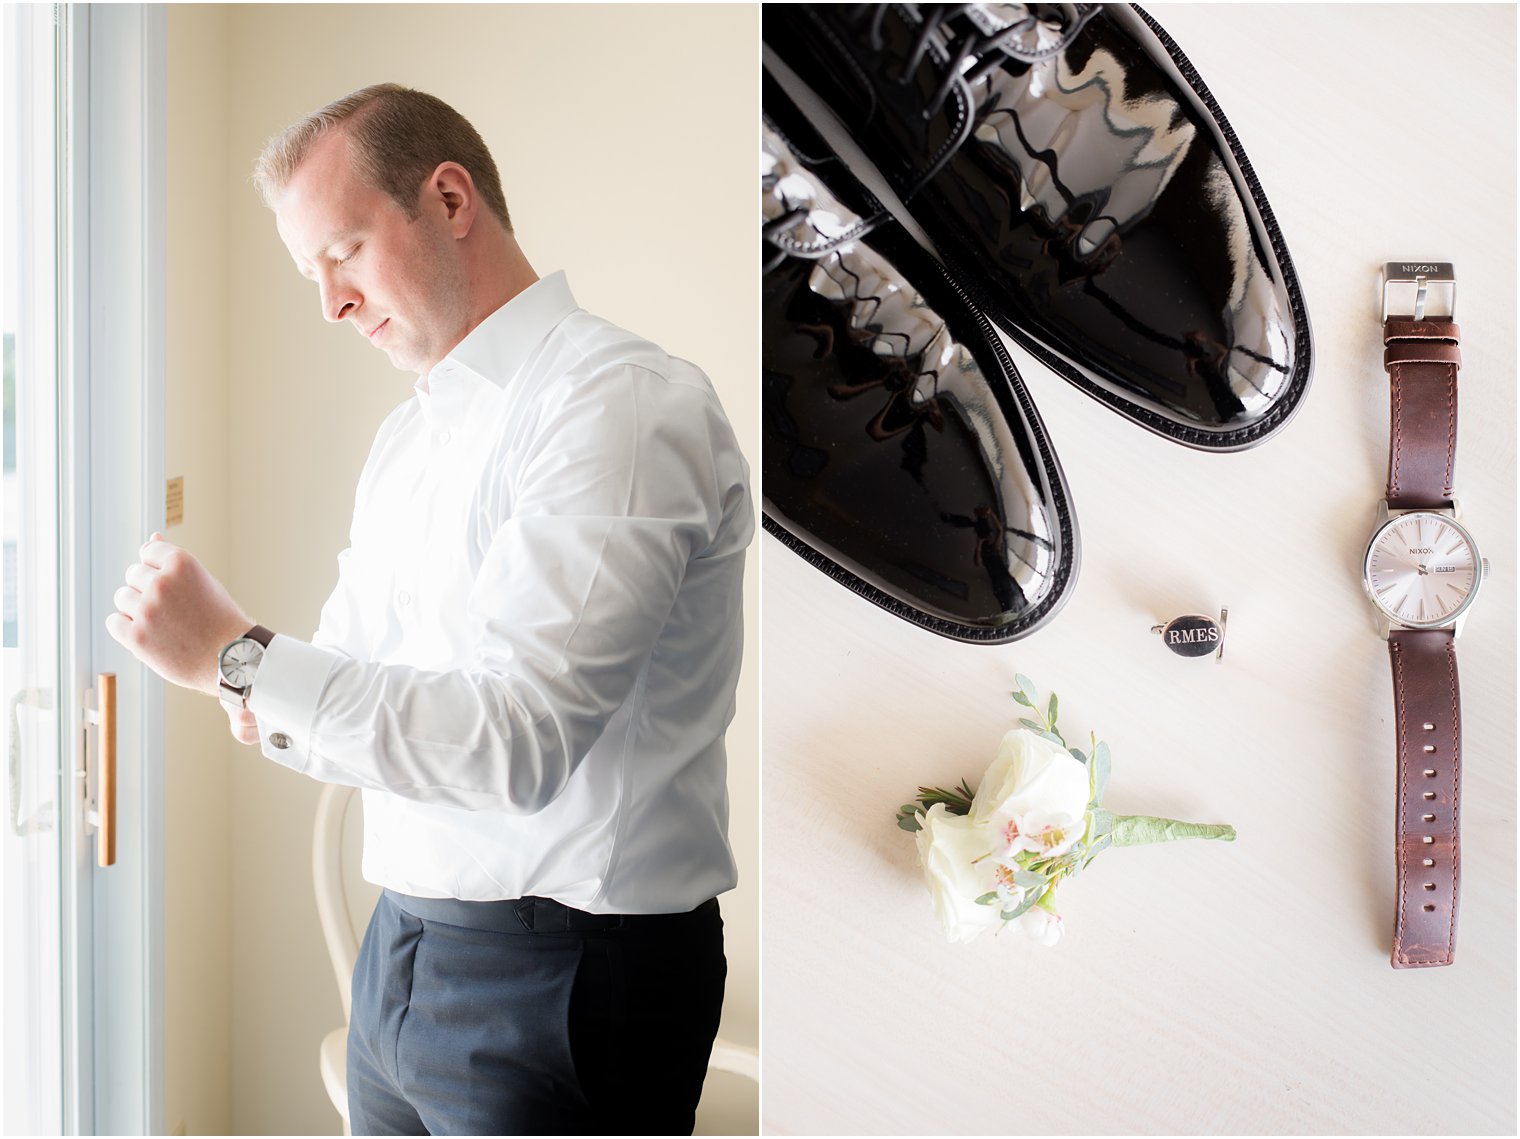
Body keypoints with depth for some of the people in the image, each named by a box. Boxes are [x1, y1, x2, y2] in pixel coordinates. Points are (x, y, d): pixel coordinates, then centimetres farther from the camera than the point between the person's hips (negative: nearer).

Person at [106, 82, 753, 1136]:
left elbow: (516, 741, -24)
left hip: (565, 973, -7)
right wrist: (282, 716, -4)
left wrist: (239, 657, -19)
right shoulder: (406, 436, 14)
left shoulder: (622, 402, -15)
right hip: (402, 953, 8)